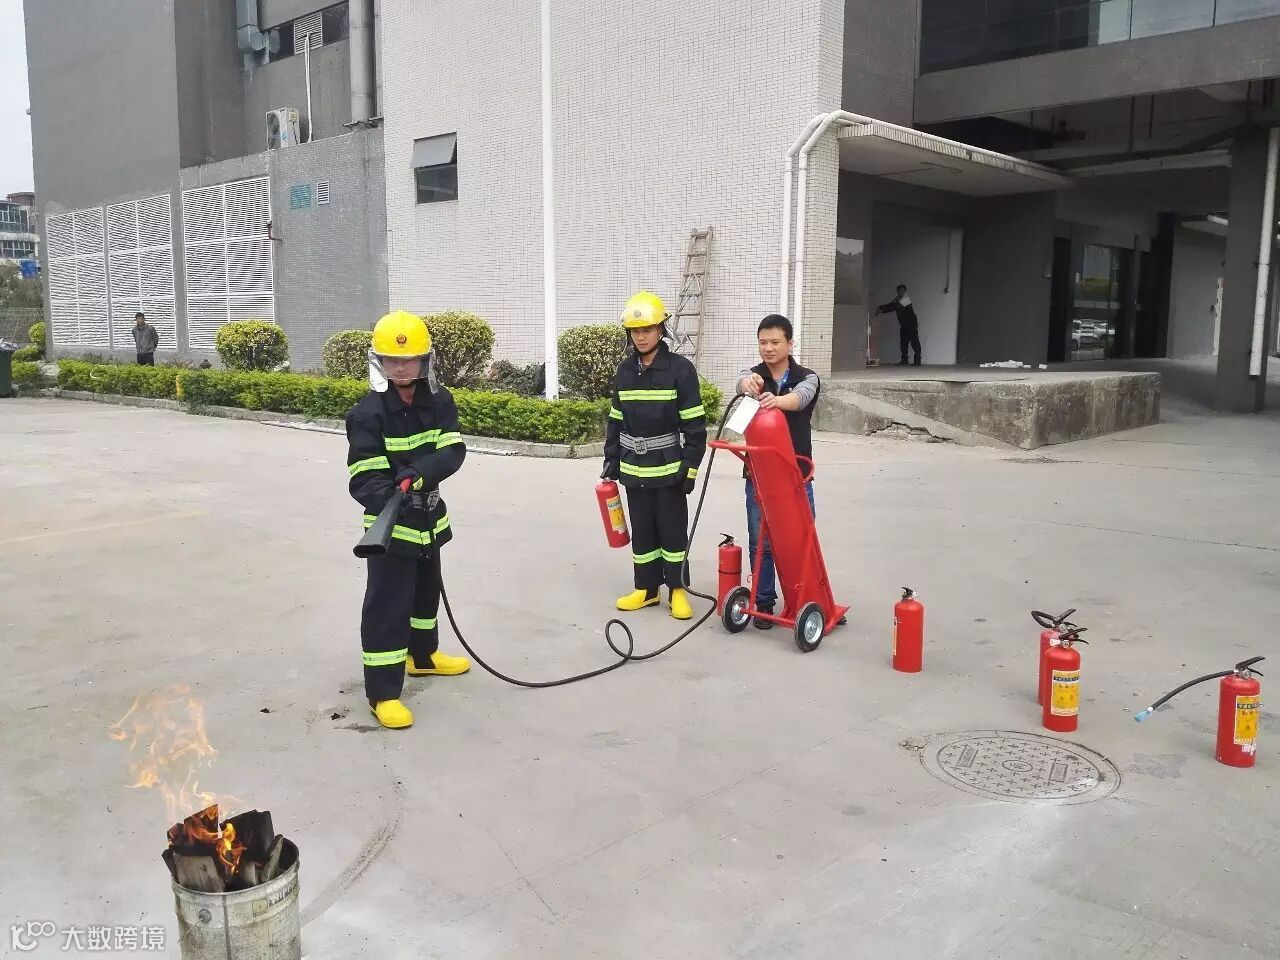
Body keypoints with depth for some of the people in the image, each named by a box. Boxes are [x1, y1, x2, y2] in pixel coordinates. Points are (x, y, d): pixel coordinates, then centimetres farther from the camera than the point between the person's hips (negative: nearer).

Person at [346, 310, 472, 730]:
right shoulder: (368, 413, -18)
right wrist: (390, 501, -41)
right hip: (389, 521, -6)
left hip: (428, 515, 6)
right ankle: (382, 693, 2)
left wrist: (419, 472, -33)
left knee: (427, 589, 24)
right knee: (388, 605, -6)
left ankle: (423, 655, 46)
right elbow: (364, 476, -22)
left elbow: (453, 452, -14)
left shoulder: (439, 401, -4)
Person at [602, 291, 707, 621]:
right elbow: (616, 421, 13)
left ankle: (677, 589, 15)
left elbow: (694, 424, -9)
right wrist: (611, 460, 11)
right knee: (642, 531, 11)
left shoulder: (681, 370, -8)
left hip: (669, 468, -4)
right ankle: (646, 588, 21)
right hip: (634, 469, 4)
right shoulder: (624, 371, 7)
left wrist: (691, 466, -11)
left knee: (673, 530, 4)